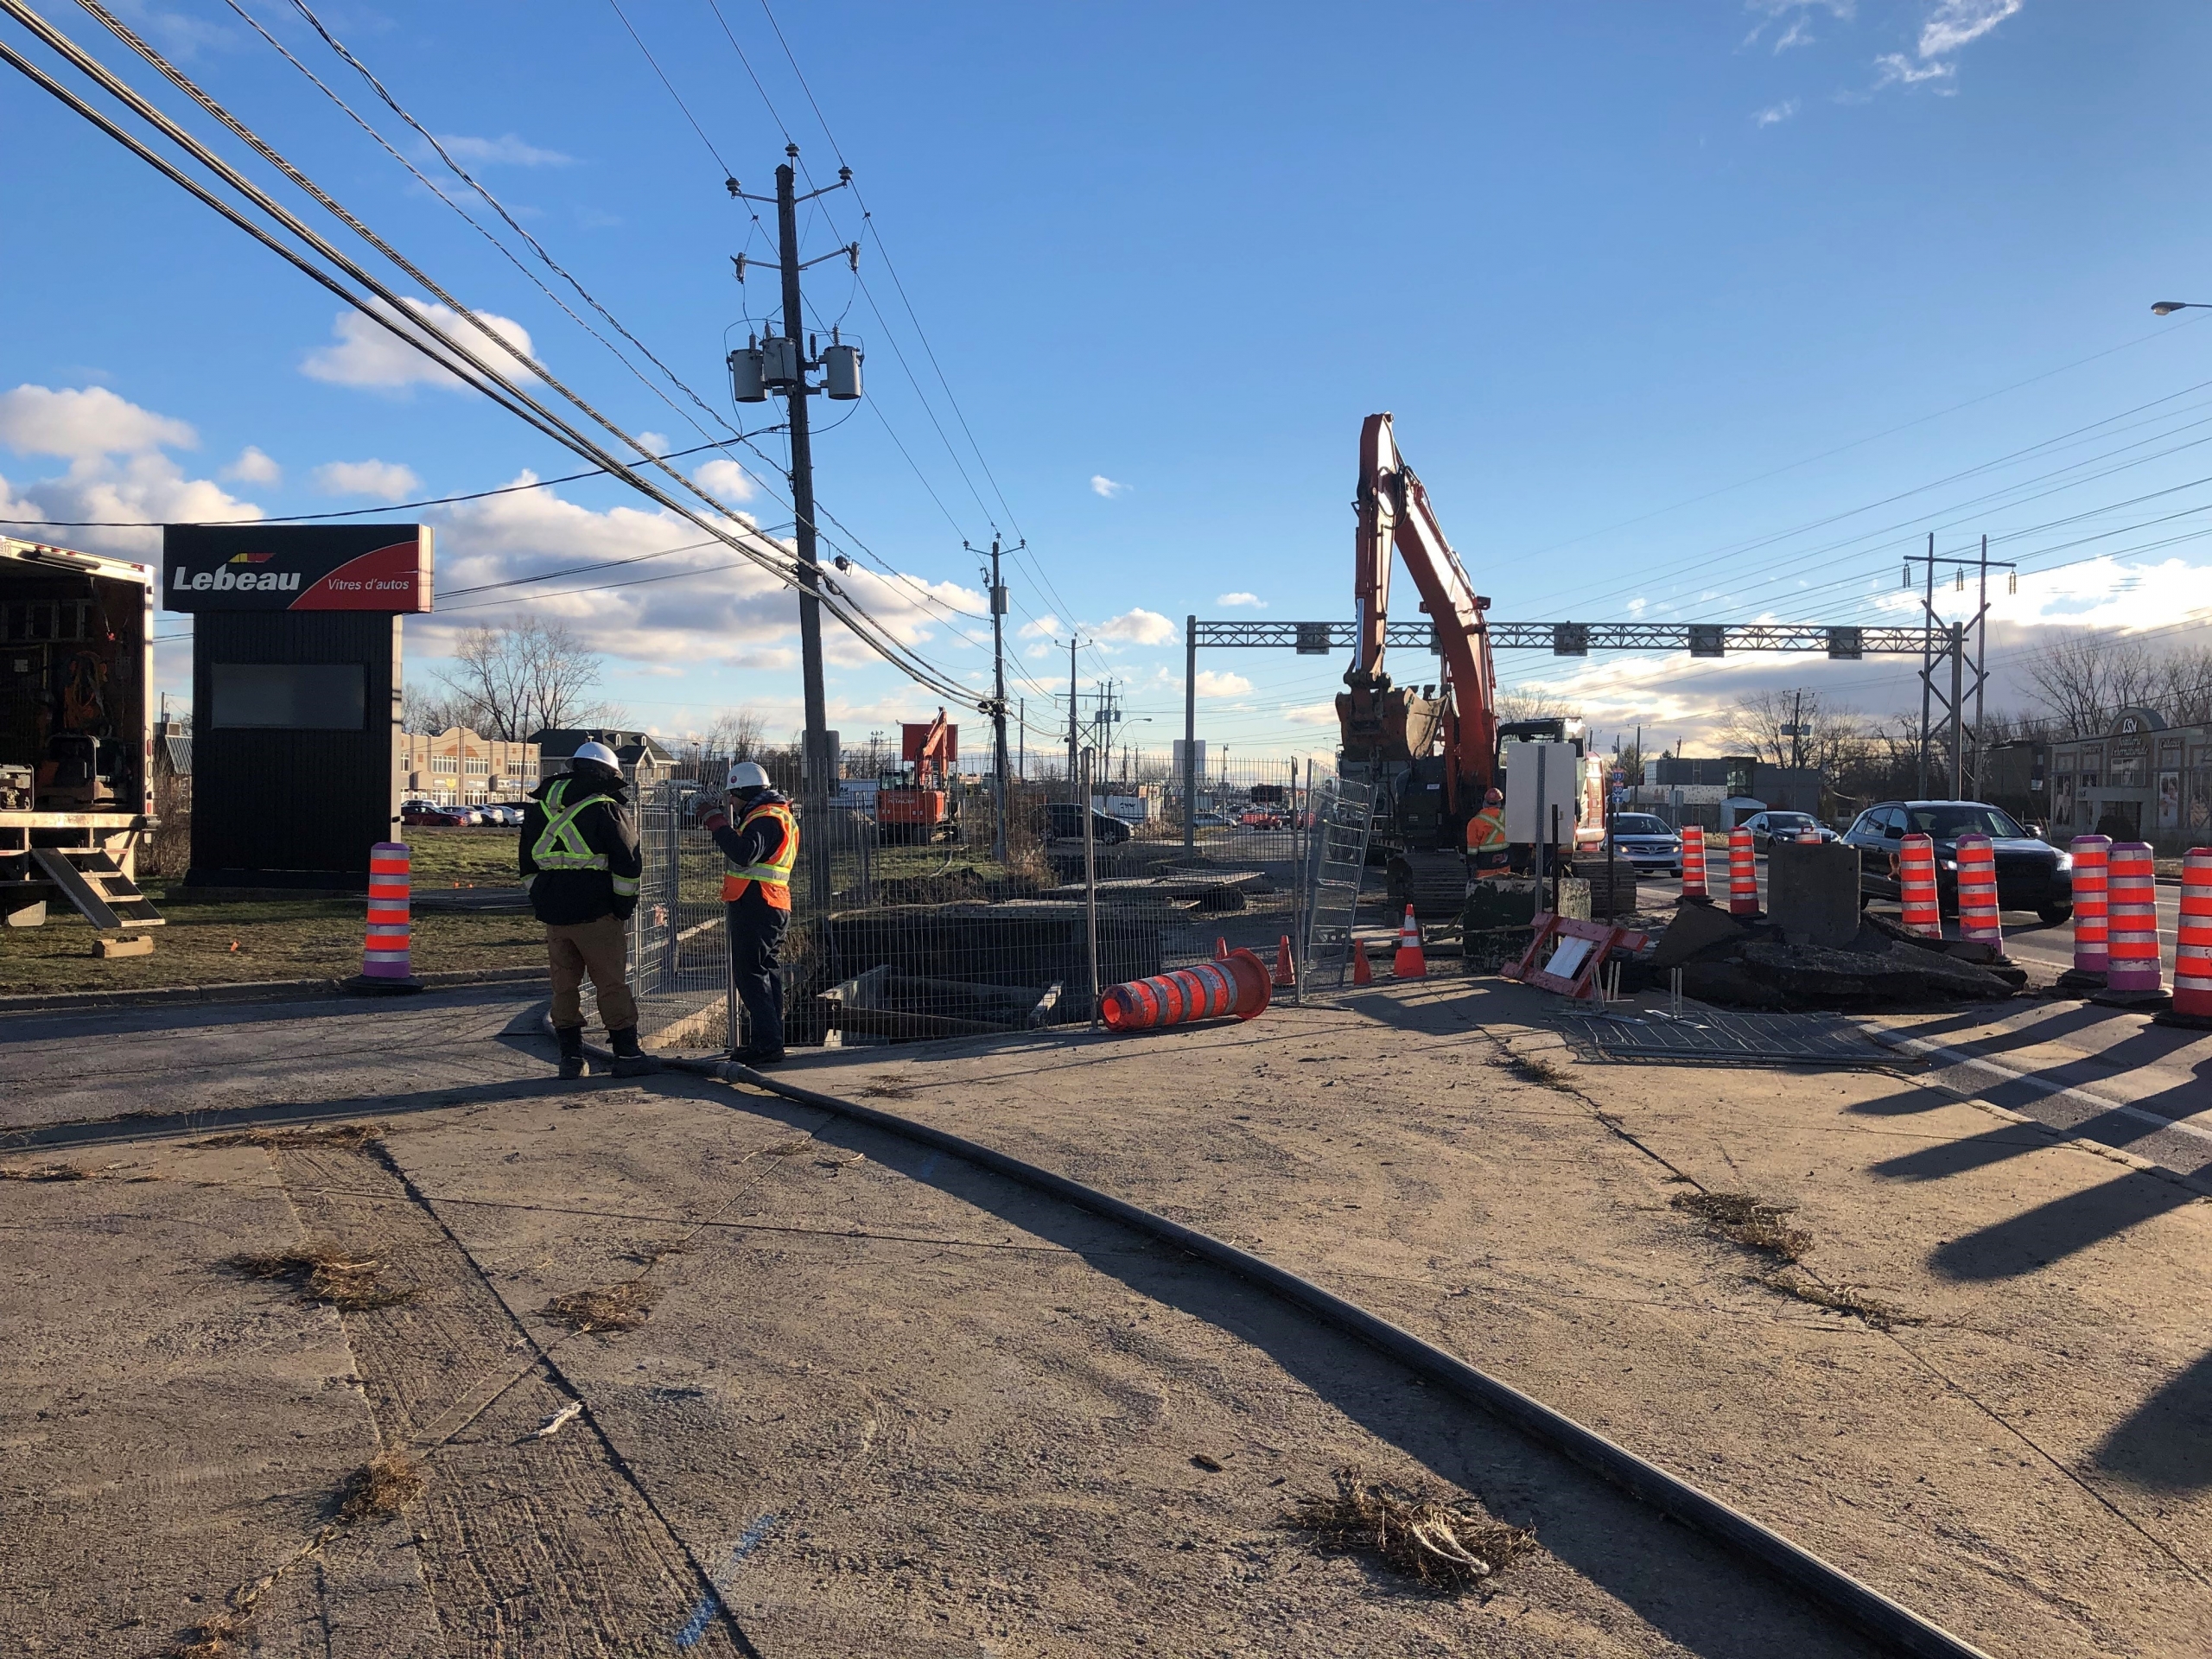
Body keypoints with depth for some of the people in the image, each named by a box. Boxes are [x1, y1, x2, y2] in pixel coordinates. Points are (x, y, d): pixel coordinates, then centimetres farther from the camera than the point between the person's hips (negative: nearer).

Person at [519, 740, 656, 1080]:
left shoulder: (538, 808, 13)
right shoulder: (605, 809, -7)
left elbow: (528, 865, 19)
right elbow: (627, 864, -10)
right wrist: (624, 907, 0)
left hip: (552, 912, 5)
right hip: (595, 913, -5)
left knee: (564, 985, 11)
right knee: (611, 984, 0)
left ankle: (570, 1057, 14)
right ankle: (627, 1055, 3)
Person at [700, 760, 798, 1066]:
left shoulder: (765, 818, -14)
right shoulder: (773, 815, 21)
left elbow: (745, 853, -29)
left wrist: (716, 822, -21)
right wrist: (720, 823, 14)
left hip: (756, 906, -11)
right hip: (772, 906, 11)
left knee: (751, 974, -10)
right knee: (767, 973, 14)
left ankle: (768, 1043, -12)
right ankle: (771, 1041, 20)